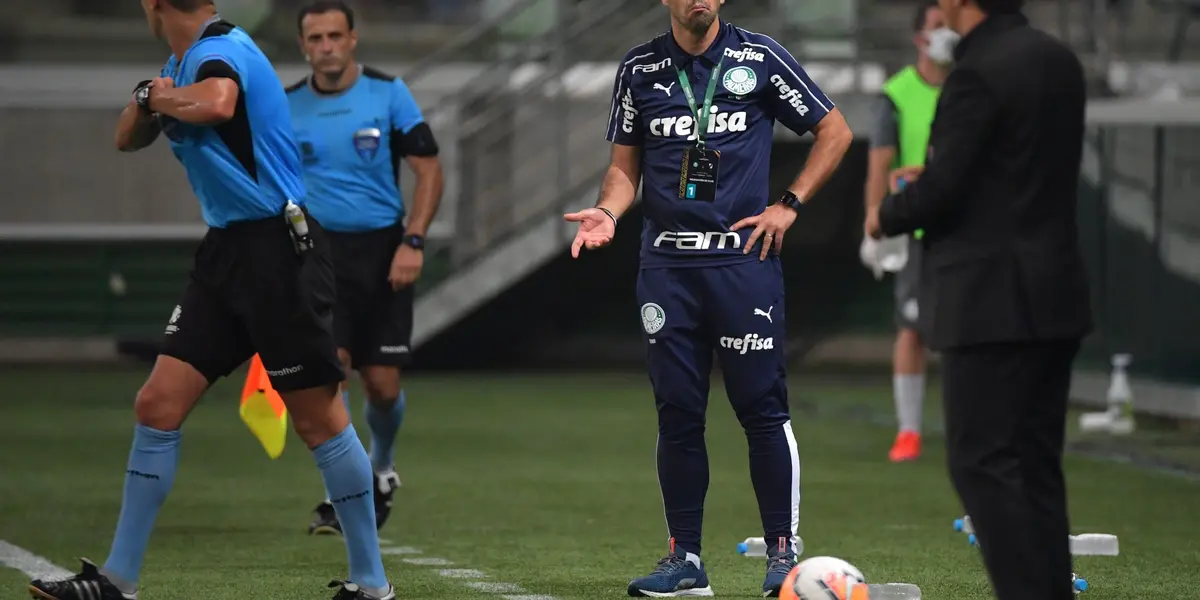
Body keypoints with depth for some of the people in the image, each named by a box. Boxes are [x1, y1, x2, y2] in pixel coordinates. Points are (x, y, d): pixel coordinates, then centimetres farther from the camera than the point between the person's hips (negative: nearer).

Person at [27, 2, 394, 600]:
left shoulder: (220, 50, -17)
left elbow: (217, 103, -40)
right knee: (157, 404, 4)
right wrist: (146, 98, -3)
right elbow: (128, 139, 19)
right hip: (226, 252, 9)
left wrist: (163, 98, -19)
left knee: (317, 416, -3)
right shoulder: (180, 62, 12)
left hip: (278, 251, -9)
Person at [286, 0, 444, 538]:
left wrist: (412, 242, -12)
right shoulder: (287, 106, 2)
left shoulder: (388, 93, -3)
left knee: (383, 384, 1)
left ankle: (382, 468, 32)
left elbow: (429, 169, -2)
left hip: (382, 251, 0)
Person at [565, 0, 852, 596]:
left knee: (762, 408, -4)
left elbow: (835, 131, 7)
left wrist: (790, 206, -1)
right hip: (667, 265, 3)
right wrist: (608, 212, -7)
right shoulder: (640, 69, 8)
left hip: (744, 260, -2)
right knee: (677, 412, 4)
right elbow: (626, 165, 14)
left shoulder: (760, 58, 1)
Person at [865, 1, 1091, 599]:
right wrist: (934, 177, 19)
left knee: (981, 461, -5)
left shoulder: (977, 74, -16)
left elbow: (940, 192, -16)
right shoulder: (1059, 60, 11)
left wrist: (886, 217, 4)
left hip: (994, 301, -9)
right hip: (1055, 296, 9)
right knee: (1036, 462, 12)